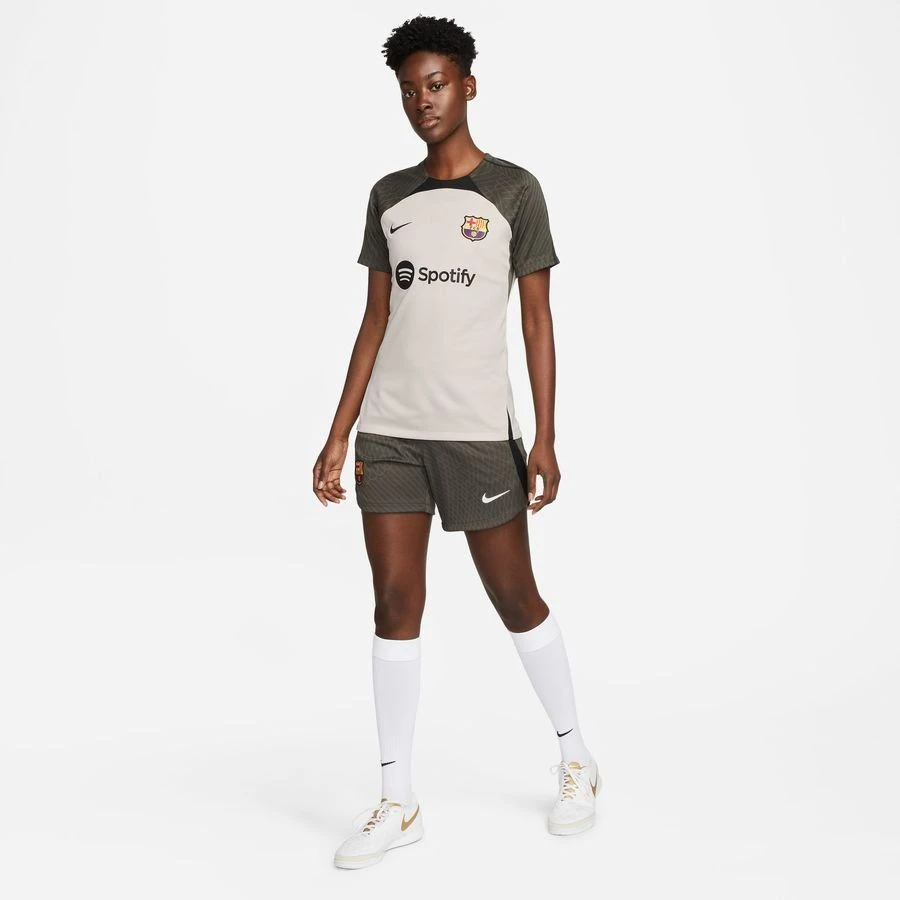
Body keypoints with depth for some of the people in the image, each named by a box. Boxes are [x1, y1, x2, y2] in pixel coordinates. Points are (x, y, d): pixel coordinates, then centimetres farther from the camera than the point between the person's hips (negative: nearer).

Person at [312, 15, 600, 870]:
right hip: (389, 430, 4)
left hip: (478, 430, -3)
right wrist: (338, 434, 7)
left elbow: (538, 319, -1)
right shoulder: (387, 197, 11)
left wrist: (545, 438, -9)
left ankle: (575, 759, 26)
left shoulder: (514, 190, 1)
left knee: (516, 599, 5)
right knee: (395, 603, 3)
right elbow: (375, 322, 12)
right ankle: (397, 800, 12)